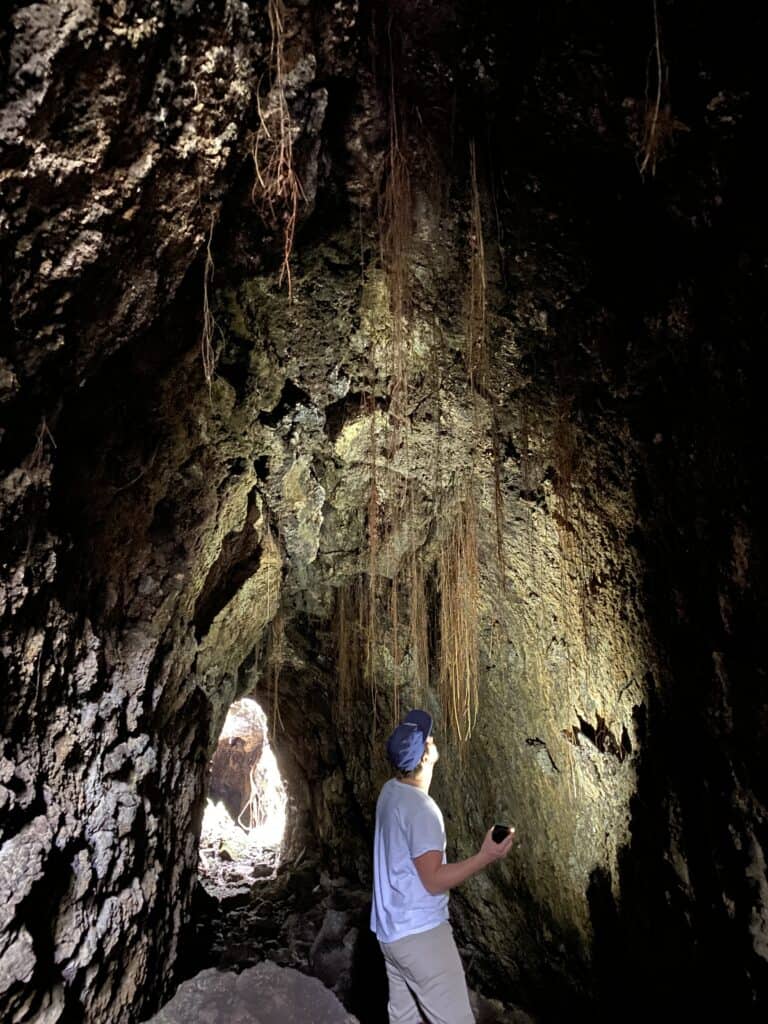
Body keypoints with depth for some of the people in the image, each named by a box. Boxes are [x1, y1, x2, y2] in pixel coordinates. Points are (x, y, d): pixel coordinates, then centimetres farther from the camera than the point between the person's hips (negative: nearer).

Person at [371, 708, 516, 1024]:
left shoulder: (390, 791, 1)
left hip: (391, 931, 9)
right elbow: (434, 881, -22)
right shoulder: (420, 809, -25)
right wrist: (486, 857, -21)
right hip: (421, 934, -9)